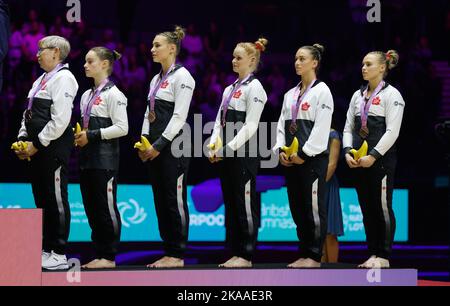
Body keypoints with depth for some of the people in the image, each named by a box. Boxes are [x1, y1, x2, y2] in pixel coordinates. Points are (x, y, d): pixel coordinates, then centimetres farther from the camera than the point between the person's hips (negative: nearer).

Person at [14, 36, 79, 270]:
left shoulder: (63, 79, -9)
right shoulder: (42, 79, 19)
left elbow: (60, 120, -18)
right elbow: (30, 114, 23)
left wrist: (37, 144, -16)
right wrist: (23, 140, 8)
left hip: (54, 148, -9)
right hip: (37, 149, 9)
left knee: (56, 200, -5)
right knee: (42, 200, 12)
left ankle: (58, 255, -1)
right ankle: (46, 250, 18)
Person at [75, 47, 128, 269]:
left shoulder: (113, 94, -8)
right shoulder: (87, 95, 16)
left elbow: (122, 128, -14)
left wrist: (92, 135, -16)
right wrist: (80, 136, 3)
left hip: (105, 158, -8)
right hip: (88, 158, 8)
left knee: (106, 207, -5)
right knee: (91, 207, 8)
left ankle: (109, 257, 0)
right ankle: (100, 254, 14)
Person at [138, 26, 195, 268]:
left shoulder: (181, 76, -8)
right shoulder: (156, 79, 18)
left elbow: (179, 116, -15)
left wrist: (159, 145, -17)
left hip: (173, 144, -9)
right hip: (155, 146, 9)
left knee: (174, 199, -6)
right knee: (160, 200, 8)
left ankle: (177, 255, -2)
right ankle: (168, 251, 12)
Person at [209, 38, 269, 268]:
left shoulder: (254, 87, -7)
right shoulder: (230, 89, 17)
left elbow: (250, 126, -14)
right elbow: (219, 121, 16)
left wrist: (228, 148, -18)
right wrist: (213, 146, 1)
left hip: (244, 154, -8)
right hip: (227, 154, 8)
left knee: (245, 204, -5)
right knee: (230, 203, 9)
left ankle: (246, 255, -1)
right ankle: (235, 252, 13)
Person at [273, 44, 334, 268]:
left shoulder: (321, 91, -4)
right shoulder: (290, 95, 16)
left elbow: (321, 127, -11)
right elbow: (282, 124, 16)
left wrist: (303, 154, -14)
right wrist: (281, 150, -1)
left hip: (312, 157, -7)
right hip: (291, 159, 7)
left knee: (313, 207, -6)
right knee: (297, 207, 7)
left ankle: (314, 256, -2)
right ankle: (304, 254, 13)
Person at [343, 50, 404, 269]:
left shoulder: (391, 95, -4)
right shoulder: (358, 96, 15)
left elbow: (392, 131, -12)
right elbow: (348, 127, 15)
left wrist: (373, 156, -17)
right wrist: (348, 152, -2)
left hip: (381, 159, -6)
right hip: (359, 160, 7)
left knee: (382, 206, -4)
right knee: (366, 207, 8)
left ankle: (383, 256, 0)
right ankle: (373, 253, 14)